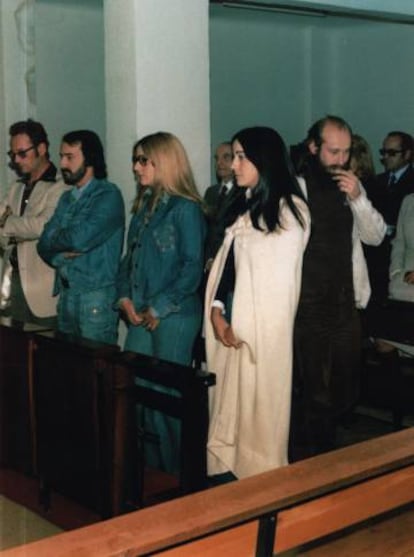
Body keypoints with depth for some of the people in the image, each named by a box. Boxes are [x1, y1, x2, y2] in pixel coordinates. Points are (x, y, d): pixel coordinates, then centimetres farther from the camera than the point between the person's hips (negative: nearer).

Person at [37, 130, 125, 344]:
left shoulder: (108, 195, -8)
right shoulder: (66, 198, 15)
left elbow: (80, 239, -19)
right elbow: (45, 244, 9)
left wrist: (56, 238, 0)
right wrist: (60, 256, -12)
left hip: (96, 296, -7)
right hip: (66, 293, 7)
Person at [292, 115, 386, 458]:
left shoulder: (351, 184, 8)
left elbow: (375, 236, 6)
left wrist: (357, 197, -9)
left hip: (347, 304, 5)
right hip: (308, 307, -5)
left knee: (346, 392, 13)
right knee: (315, 394, 2)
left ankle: (322, 442, 35)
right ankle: (315, 455, 22)